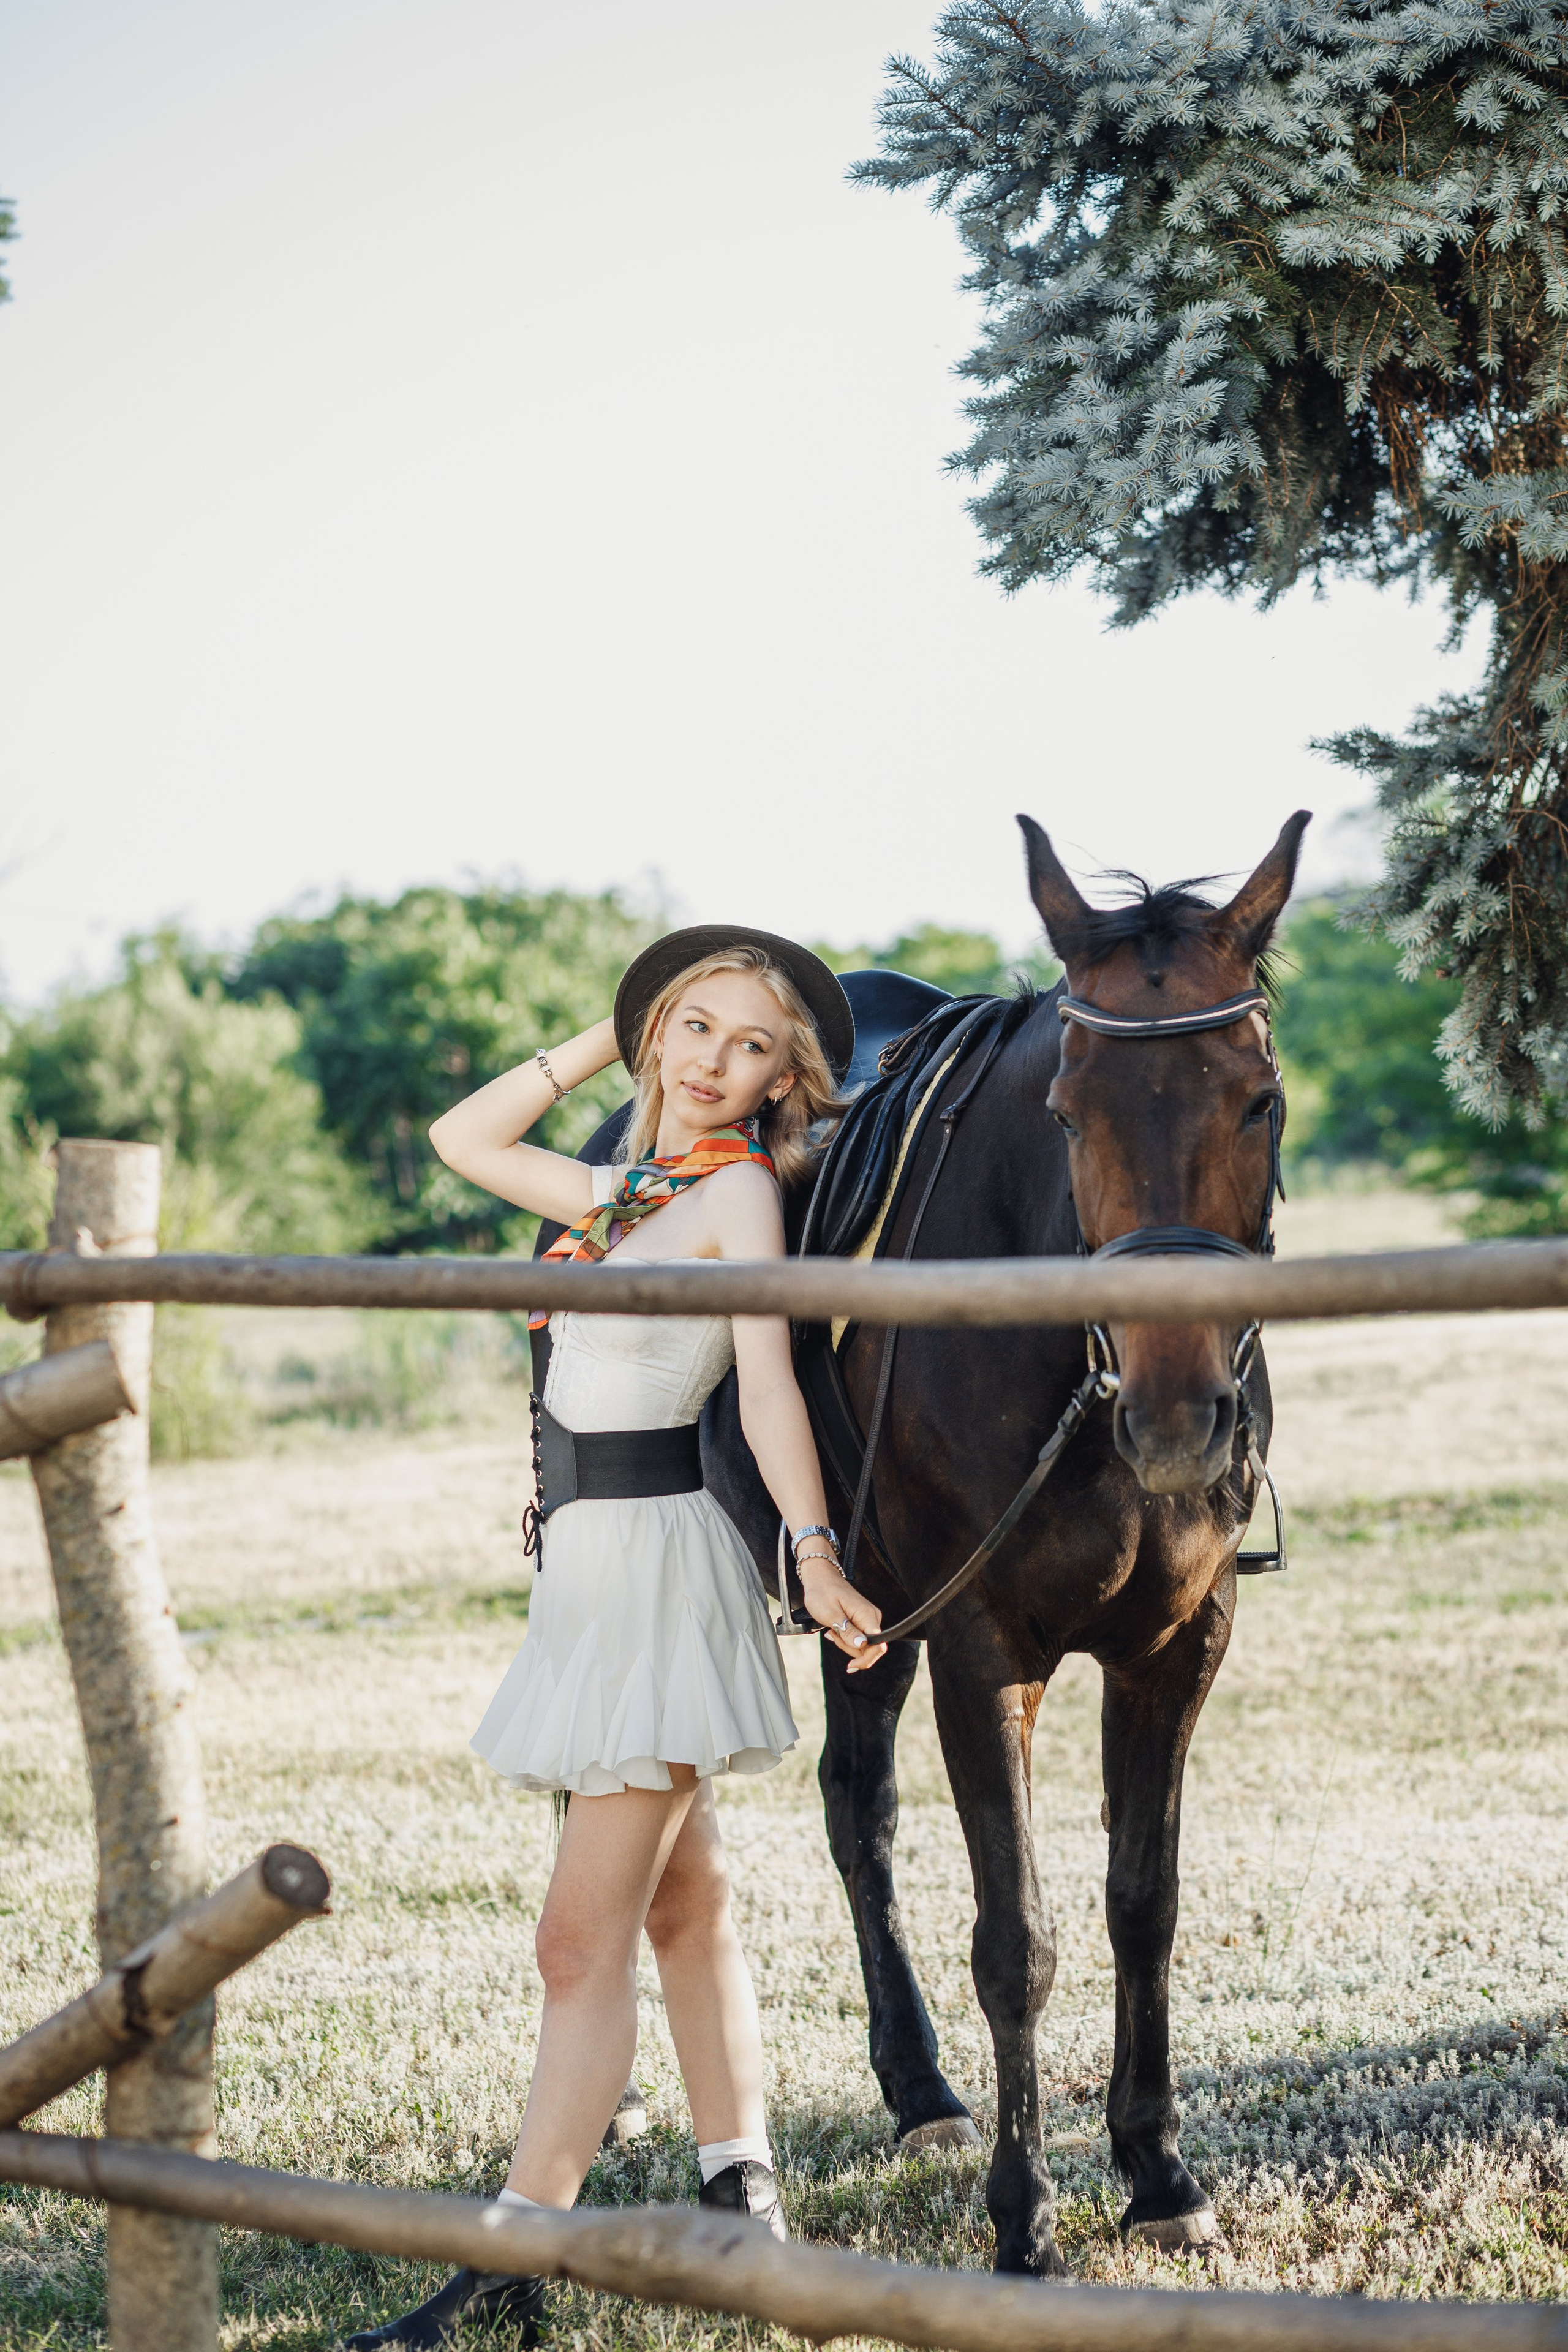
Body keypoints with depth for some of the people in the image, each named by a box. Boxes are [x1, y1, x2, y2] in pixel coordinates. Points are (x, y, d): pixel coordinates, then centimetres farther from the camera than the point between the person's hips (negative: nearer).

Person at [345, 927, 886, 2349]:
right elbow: (465, 1139, 26)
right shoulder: (623, 1192, 13)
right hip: (595, 1557, 9)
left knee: (584, 1939, -9)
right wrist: (607, 1041, 18)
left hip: (663, 1557, -9)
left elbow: (767, 1380, -20)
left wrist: (816, 1551, -32)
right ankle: (743, 2193, 25)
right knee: (684, 1901, 15)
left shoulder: (741, 1190, -10)